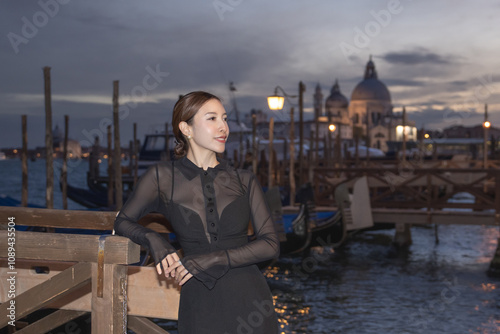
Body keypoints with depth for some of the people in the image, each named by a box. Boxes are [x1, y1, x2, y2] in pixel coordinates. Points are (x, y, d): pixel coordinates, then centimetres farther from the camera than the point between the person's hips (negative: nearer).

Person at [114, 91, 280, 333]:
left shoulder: (244, 181, 3)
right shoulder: (163, 177, 0)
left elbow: (271, 245, -3)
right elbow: (123, 221, 9)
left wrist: (213, 259, -15)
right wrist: (153, 240, -12)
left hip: (248, 300, 1)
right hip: (199, 305, -1)